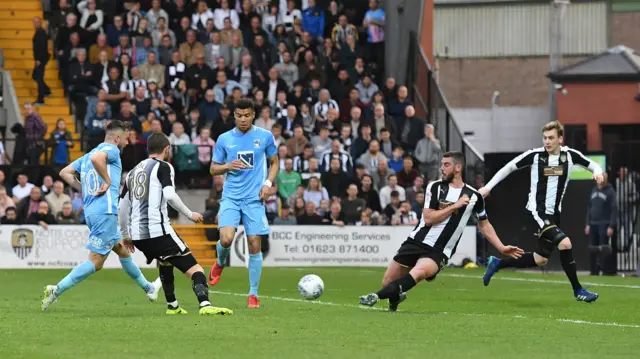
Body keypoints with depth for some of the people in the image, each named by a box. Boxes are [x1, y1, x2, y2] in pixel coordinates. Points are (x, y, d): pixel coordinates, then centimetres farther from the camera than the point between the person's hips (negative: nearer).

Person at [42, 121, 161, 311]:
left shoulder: (87, 156, 20)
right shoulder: (111, 149, -5)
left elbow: (65, 172, 18)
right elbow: (96, 158, -27)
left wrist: (84, 189, 15)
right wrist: (107, 180, -17)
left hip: (90, 211, 10)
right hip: (106, 211, -10)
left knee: (122, 250, 24)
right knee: (95, 261, -10)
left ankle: (148, 288, 39)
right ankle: (57, 291, -18)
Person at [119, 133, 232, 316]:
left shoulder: (134, 171, 21)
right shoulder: (163, 167, 0)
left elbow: (123, 206, 23)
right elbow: (170, 195, -16)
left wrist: (126, 235, 33)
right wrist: (190, 214, -5)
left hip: (137, 235, 7)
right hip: (158, 231, -7)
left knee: (165, 262, 35)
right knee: (194, 269, -8)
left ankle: (172, 306, 35)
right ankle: (205, 304, -30)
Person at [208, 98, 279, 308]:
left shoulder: (265, 137, 3)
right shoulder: (224, 139, 5)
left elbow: (275, 163, 15)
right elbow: (213, 168, 12)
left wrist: (268, 183, -2)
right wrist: (228, 166, -10)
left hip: (254, 198, 0)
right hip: (231, 196, 0)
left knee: (254, 244, -4)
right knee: (226, 238, -19)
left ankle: (253, 294, 7)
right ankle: (220, 263, 17)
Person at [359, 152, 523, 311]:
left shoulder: (474, 196, 3)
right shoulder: (435, 187, 1)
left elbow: (484, 225, 18)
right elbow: (428, 218, -8)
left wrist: (502, 248, 13)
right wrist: (455, 206, -12)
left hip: (439, 252, -2)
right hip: (417, 242, 2)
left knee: (419, 272, -35)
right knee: (388, 281, -1)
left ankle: (377, 296, -38)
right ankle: (395, 297, 35)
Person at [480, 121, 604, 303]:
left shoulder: (570, 155, -1)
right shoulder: (535, 155, -9)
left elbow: (592, 165, 10)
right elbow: (509, 167, 3)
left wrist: (597, 171, -14)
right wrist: (488, 187, 2)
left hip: (554, 213, 6)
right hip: (537, 211, -6)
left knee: (541, 259, 13)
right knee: (564, 243, -23)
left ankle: (497, 264, 32)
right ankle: (578, 290, -11)